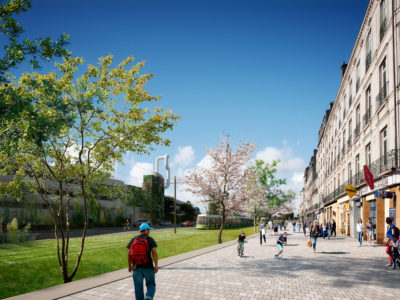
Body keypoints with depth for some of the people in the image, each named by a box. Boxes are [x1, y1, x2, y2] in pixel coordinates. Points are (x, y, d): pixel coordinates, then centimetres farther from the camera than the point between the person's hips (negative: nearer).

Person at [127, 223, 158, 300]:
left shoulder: (133, 240, 6)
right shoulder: (150, 239, -2)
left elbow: (129, 254, 6)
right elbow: (154, 253, -10)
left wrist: (130, 266, 15)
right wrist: (156, 266, -9)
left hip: (136, 267, 2)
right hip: (148, 267, -2)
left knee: (138, 287, 10)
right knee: (151, 285, 8)